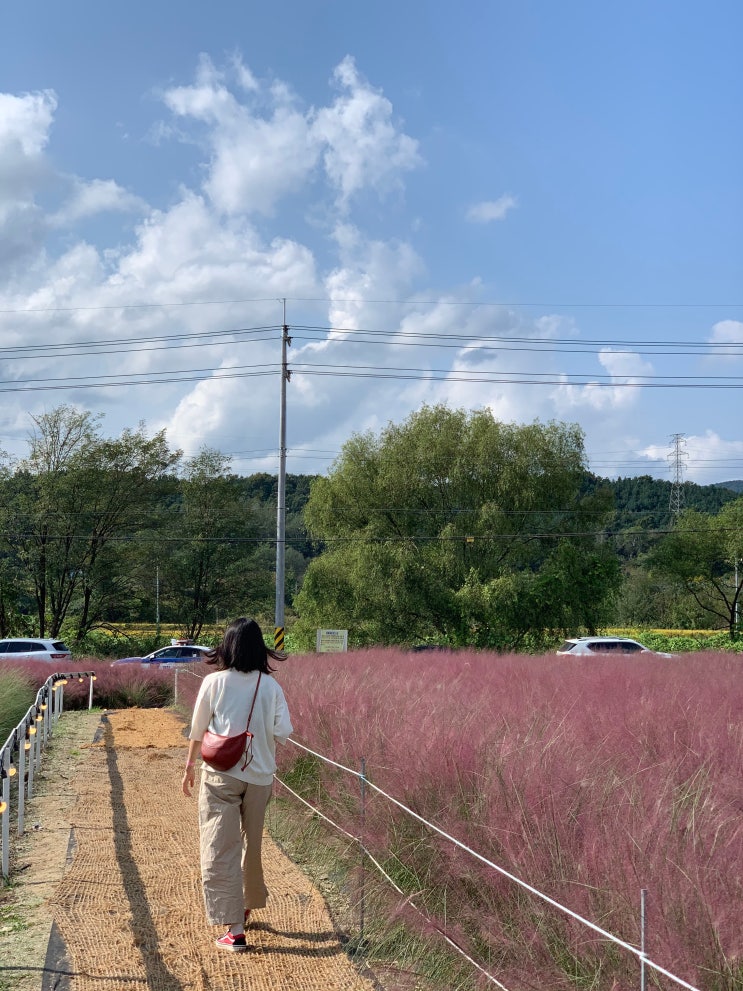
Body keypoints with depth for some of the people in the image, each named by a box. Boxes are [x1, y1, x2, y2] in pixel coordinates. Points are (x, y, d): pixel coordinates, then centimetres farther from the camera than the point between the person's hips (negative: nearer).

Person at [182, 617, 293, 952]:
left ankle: (235, 930, -4)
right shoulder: (271, 686, -4)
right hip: (259, 776, 3)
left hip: (220, 775, -3)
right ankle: (247, 907, 40)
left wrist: (189, 766, 14)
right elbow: (282, 732, -7)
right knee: (251, 844, 21)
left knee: (221, 849, 1)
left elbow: (197, 731, 0)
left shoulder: (214, 682, -8)